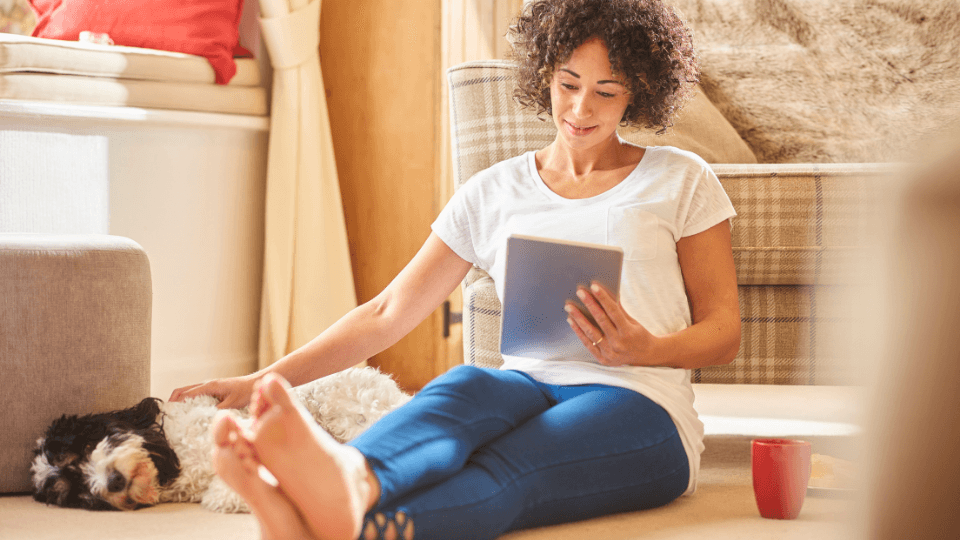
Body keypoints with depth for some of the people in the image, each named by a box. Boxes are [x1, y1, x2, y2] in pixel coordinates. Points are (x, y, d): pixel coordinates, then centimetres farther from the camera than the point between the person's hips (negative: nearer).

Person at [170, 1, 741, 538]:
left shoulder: (682, 181, 13)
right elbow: (387, 314, 15)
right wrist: (264, 381, 4)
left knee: (501, 474, -38)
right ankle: (349, 482, -72)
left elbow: (724, 332, 12)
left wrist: (646, 350, -12)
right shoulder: (494, 194, 18)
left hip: (640, 406, -3)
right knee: (464, 386, -37)